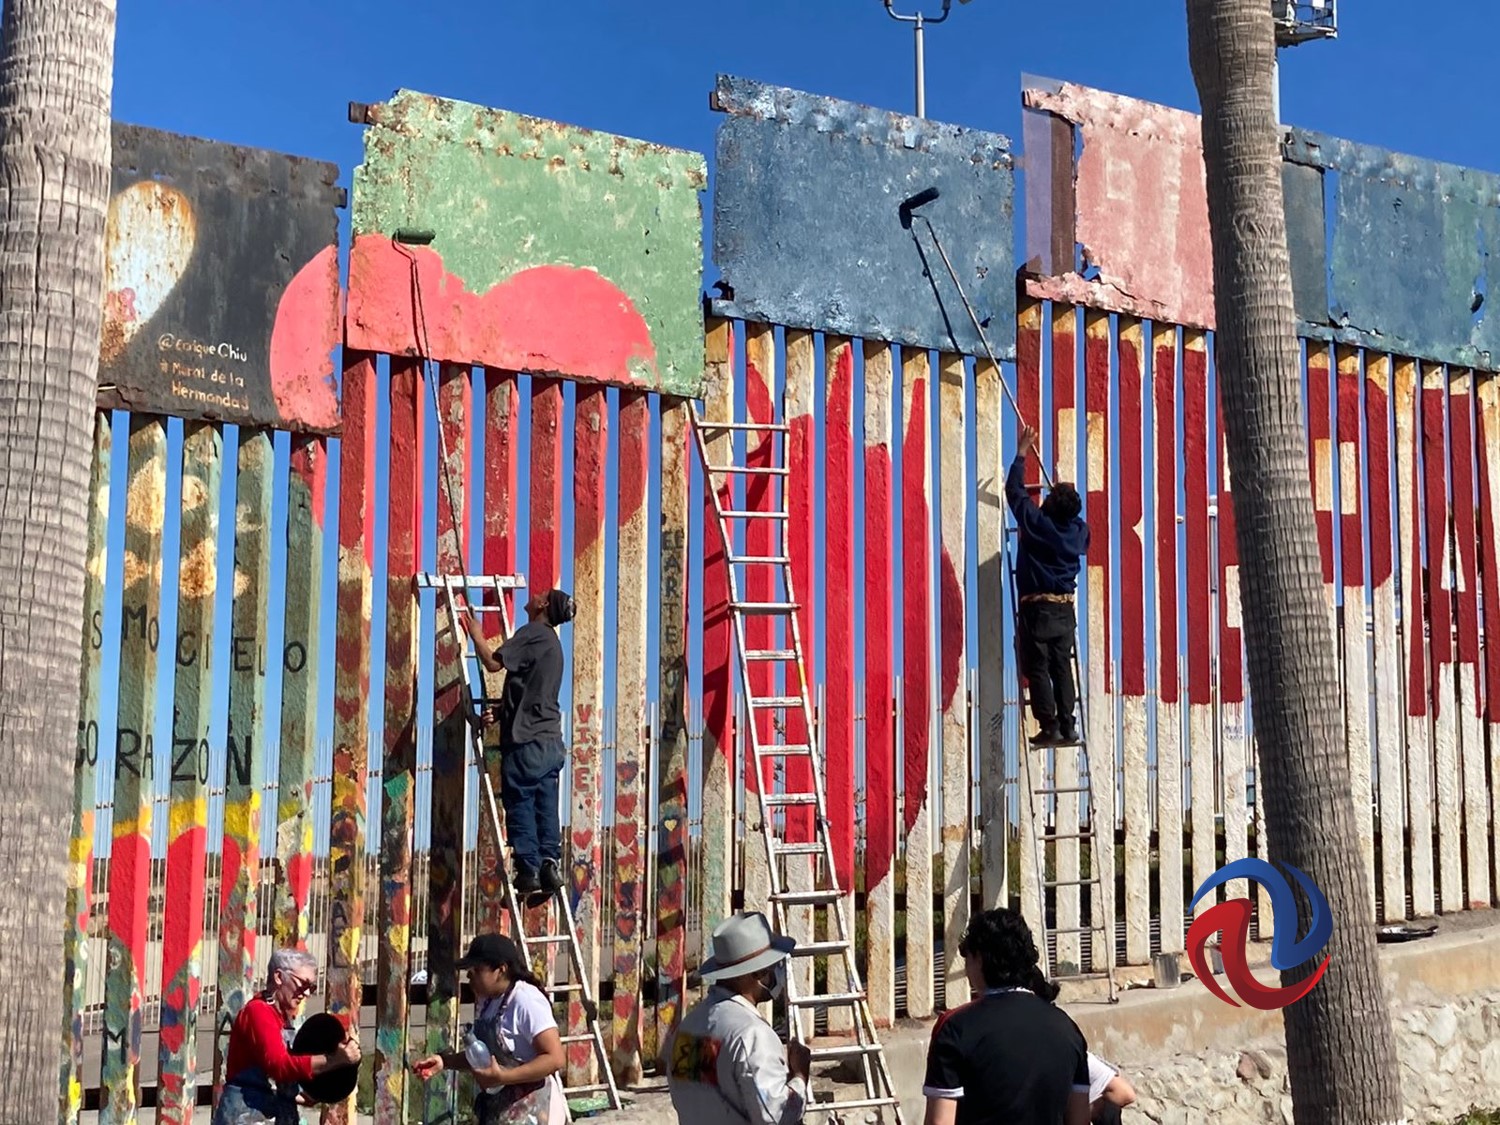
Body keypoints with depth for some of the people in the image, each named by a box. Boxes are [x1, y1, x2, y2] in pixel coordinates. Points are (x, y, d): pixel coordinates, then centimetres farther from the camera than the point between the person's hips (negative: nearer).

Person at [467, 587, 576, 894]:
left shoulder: (532, 633, -9)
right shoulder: (552, 641, 21)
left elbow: (494, 662, -17)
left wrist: (476, 635, -2)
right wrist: (501, 710, 22)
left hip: (526, 740, -8)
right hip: (551, 740, 9)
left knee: (519, 803, -4)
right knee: (546, 805, 6)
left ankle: (529, 869, -4)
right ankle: (550, 863, 1)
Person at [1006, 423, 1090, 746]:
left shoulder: (1037, 523, -13)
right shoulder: (1078, 530, 2)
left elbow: (1014, 490, -5)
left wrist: (1023, 451, 3)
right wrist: (1065, 497, 35)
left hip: (1037, 607, -5)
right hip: (1065, 608, 6)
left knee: (1038, 670, -2)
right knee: (1062, 668, 10)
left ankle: (1050, 727, -6)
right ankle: (1068, 726, 8)